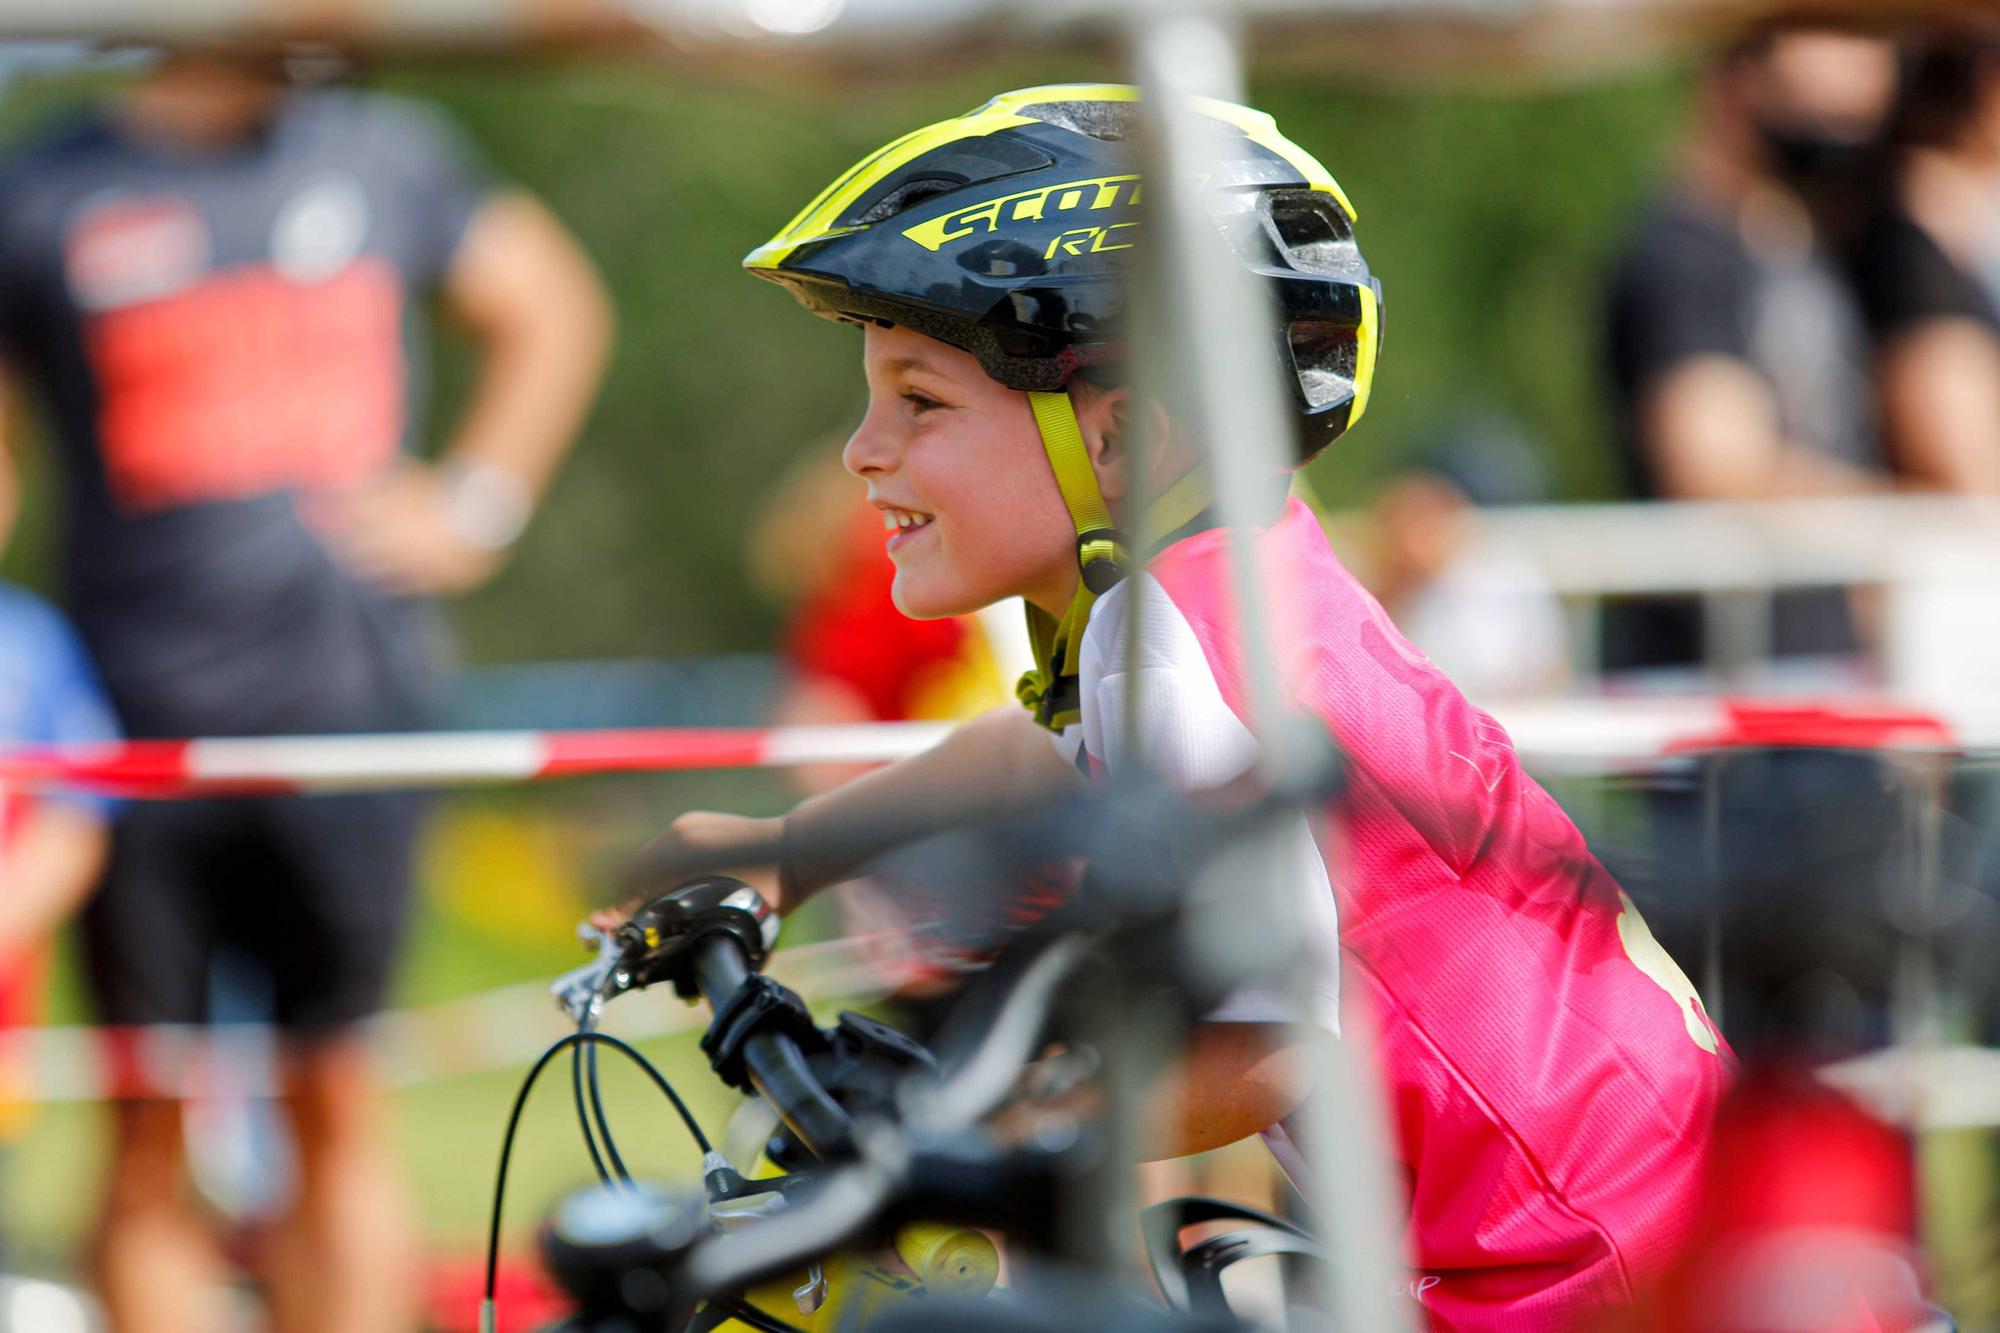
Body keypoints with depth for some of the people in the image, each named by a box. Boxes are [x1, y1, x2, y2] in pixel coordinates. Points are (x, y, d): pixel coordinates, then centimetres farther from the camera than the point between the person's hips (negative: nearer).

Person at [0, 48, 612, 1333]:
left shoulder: (390, 154, 7)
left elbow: (553, 308, 22)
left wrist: (474, 507, 10)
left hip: (348, 691, 2)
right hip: (139, 720, -2)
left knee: (339, 1112, 3)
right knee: (153, 1131, 1)